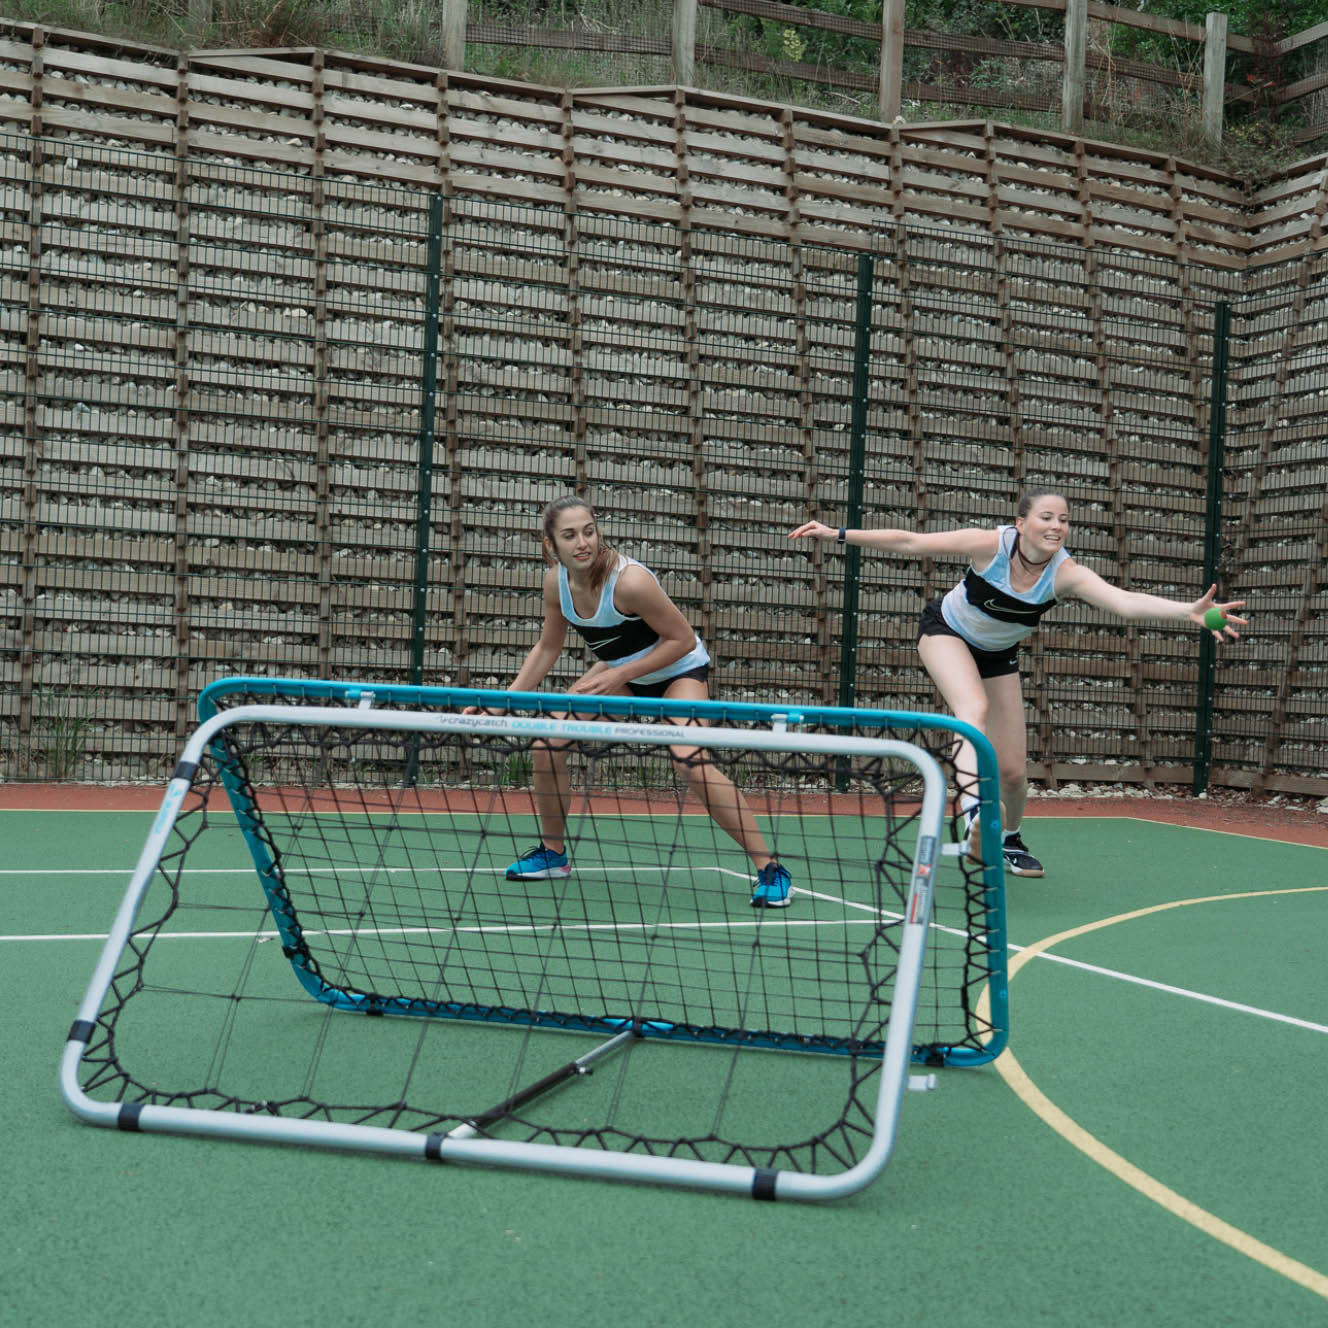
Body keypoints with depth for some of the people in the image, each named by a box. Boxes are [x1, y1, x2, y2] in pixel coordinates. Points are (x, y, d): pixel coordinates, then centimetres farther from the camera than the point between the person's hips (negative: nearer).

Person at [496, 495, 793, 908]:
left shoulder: (629, 580, -34)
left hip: (678, 669, -7)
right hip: (619, 670, 7)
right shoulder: (556, 581, -14)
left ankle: (769, 869, -20)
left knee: (690, 759, -29)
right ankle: (553, 853, 18)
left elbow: (682, 639, -24)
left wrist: (620, 675, -27)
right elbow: (547, 648, 2)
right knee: (548, 741, -4)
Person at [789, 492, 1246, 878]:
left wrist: (1191, 611, -58)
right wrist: (836, 534, -20)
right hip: (946, 632, -3)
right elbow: (910, 543, -21)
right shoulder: (992, 544, -29)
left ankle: (1010, 838, 31)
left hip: (998, 654, 3)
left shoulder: (1065, 573, -27)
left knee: (1012, 772, -1)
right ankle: (974, 814, -51)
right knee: (974, 707, -36)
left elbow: (1126, 601, -43)